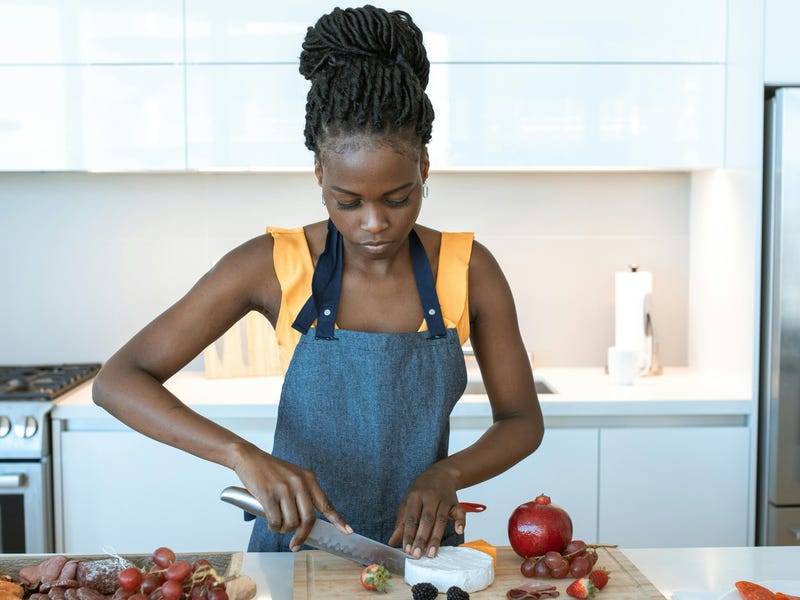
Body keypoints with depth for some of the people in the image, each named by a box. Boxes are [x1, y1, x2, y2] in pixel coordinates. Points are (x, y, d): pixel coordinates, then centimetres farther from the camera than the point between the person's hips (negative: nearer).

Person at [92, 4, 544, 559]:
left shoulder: (468, 269, -5)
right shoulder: (275, 265, -10)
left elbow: (522, 419, 3)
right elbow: (117, 381, -12)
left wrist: (447, 473, -18)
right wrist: (243, 455, -27)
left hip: (419, 548, 2)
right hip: (298, 541, -2)